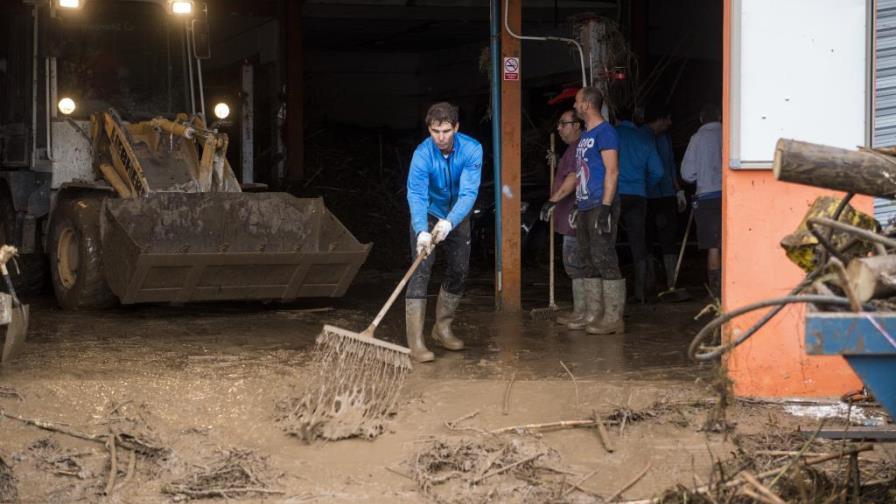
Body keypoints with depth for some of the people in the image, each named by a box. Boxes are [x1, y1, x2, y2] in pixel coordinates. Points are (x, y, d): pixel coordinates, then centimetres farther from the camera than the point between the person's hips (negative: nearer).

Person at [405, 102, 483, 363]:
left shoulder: (472, 149, -24)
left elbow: (468, 192, -31)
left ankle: (442, 329, 28)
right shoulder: (422, 154, -28)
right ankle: (415, 341, -21)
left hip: (457, 216, 3)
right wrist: (422, 231, -53)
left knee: (459, 271, 9)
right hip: (427, 216, -3)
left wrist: (449, 222, -47)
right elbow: (416, 195, -37)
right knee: (421, 271, -15)